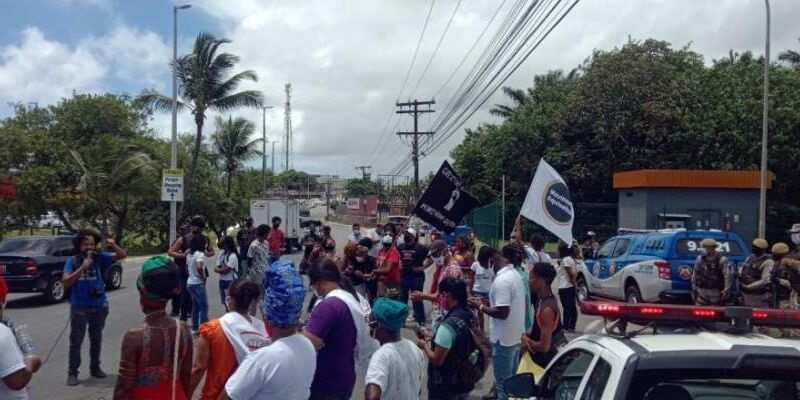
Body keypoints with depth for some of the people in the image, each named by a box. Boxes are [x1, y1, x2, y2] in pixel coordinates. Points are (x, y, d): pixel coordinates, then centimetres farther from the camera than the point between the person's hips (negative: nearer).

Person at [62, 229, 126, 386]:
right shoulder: (73, 261, -8)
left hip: (99, 306, 3)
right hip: (79, 307, -2)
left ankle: (95, 367, 30)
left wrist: (113, 245, -24)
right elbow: (65, 282, -16)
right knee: (76, 341, 1)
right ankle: (72, 373, 11)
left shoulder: (100, 258, -3)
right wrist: (82, 267, -23)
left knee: (96, 339, 15)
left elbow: (122, 256, -5)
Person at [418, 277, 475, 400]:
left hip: (445, 390, -7)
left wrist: (425, 345, -6)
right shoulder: (470, 316, -2)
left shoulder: (448, 325, -28)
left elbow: (437, 360, -23)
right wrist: (433, 337, 13)